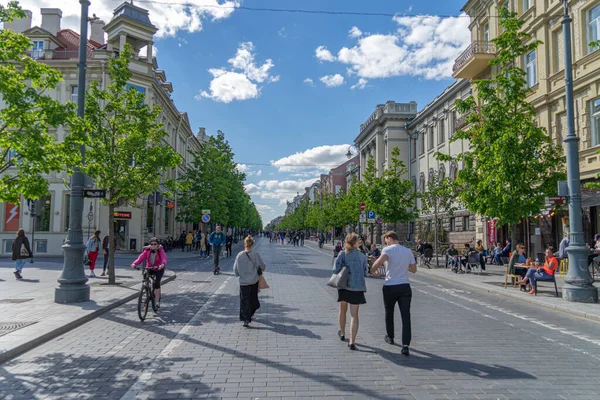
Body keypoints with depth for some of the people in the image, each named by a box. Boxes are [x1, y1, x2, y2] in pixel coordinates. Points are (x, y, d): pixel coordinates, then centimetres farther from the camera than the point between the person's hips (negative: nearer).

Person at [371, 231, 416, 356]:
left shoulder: (388, 249, -8)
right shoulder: (408, 251, 8)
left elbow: (380, 261, -28)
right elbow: (414, 269, 16)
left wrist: (373, 269, -11)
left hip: (390, 287, -3)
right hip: (405, 286, 3)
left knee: (389, 313, 19)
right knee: (406, 316, -1)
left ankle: (390, 337, 36)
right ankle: (405, 345, -11)